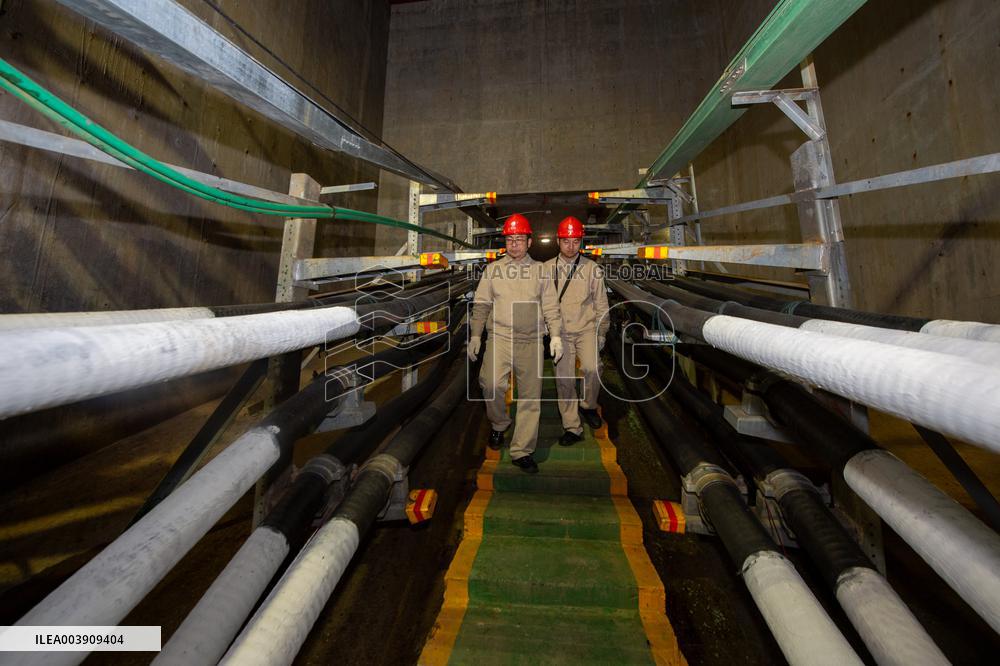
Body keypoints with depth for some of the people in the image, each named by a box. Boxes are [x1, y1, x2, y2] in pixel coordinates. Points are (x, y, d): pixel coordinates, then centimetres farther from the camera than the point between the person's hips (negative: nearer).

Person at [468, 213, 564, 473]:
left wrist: (556, 335, -1)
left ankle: (522, 450, 16)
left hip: (531, 341, 1)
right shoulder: (493, 269, 9)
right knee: (492, 383, -22)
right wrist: (475, 335, 4)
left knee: (530, 396, 3)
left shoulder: (540, 270, 10)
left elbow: (550, 306, 8)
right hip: (500, 337, -1)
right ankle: (499, 424, 10)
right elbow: (481, 305, 9)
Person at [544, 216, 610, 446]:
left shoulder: (592, 268, 2)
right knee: (564, 379, 3)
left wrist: (602, 332, 6)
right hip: (560, 332, 1)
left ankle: (588, 406, 9)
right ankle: (572, 428, 18)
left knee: (591, 368, -22)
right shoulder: (547, 268, 3)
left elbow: (601, 303, 7)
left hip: (587, 328, -1)